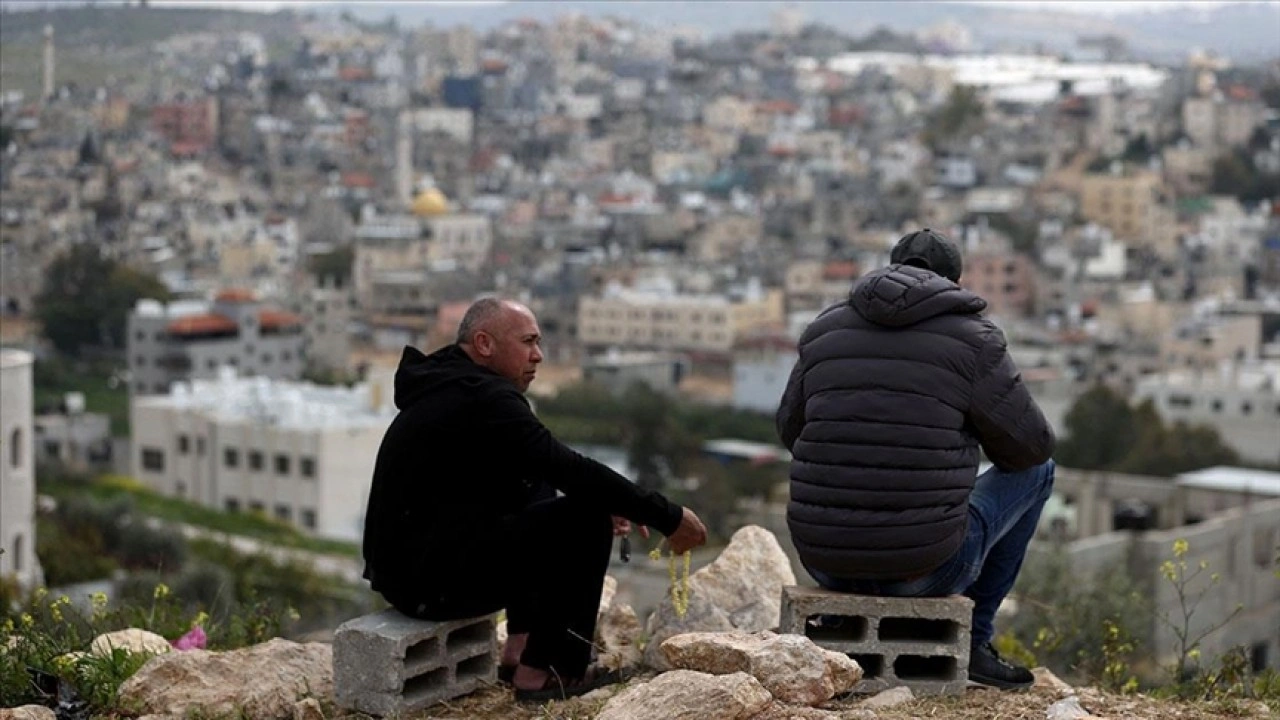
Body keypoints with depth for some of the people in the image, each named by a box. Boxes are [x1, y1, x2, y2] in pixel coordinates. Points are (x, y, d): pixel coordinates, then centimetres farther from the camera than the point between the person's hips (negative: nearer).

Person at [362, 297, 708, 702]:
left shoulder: (451, 386, 15)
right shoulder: (483, 398, -16)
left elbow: (542, 470, 20)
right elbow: (571, 470, -21)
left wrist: (606, 503, 8)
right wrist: (667, 517, -15)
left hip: (403, 563, 10)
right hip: (432, 579, -10)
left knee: (537, 494, 24)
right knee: (585, 519, -9)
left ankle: (521, 647, 20)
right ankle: (546, 671, -1)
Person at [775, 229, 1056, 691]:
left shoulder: (825, 331, 9)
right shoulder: (972, 339, -3)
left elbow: (792, 432, 22)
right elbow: (1030, 445, 3)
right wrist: (981, 431, 27)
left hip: (826, 559, 4)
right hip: (925, 566, -4)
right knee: (1037, 469, 23)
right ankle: (971, 641, 24)